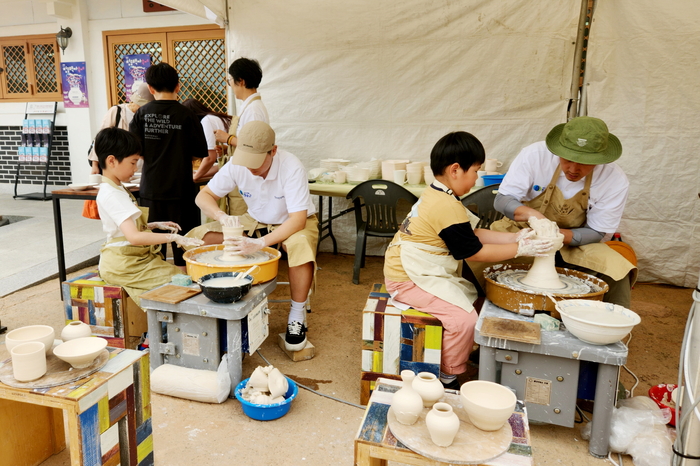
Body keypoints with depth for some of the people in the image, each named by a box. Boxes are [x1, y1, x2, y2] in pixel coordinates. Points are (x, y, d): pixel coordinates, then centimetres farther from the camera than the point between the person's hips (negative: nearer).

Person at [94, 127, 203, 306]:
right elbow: (134, 237, -30)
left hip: (134, 259, 10)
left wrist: (154, 225, 10)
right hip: (122, 266, -10)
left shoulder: (114, 189, 14)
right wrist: (173, 237, -29)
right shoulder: (112, 195, -19)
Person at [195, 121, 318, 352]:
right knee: (201, 236, -14)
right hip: (256, 221, 4)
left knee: (301, 246, -40)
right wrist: (223, 217, -31)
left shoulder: (292, 167, -29)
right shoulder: (237, 164, -17)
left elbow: (298, 219, -32)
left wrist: (260, 243, -43)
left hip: (295, 222, -4)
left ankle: (297, 316, -20)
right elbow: (203, 196, -9)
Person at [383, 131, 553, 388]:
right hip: (409, 280, -11)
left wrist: (515, 237, 4)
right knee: (464, 318, -18)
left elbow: (474, 233, 11)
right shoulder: (448, 208, -23)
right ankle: (448, 378, 1)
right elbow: (475, 251, -16)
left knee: (470, 294, 16)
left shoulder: (436, 196, 9)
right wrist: (520, 249, -8)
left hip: (414, 271, 11)